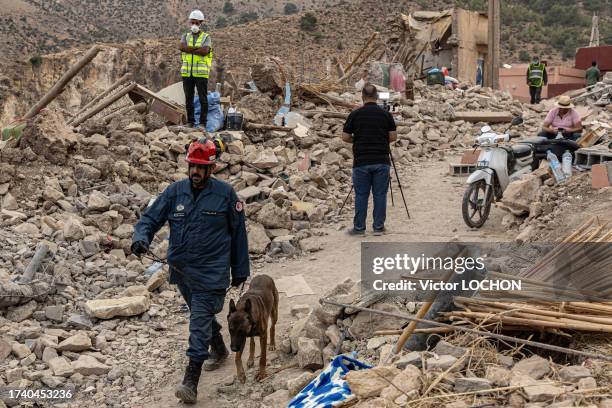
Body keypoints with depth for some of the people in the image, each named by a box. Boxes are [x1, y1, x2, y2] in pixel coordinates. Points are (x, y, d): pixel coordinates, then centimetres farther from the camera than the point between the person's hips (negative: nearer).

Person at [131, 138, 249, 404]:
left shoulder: (225, 193, -8)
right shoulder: (175, 191, -1)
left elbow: (238, 233, 0)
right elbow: (150, 217, 0)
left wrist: (240, 270, 3)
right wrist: (141, 238, -23)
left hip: (211, 272, -5)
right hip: (181, 270, 5)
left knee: (199, 323, -10)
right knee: (202, 315, 23)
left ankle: (191, 381, -8)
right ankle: (218, 350, 48)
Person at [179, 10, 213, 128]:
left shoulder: (206, 37, 1)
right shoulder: (185, 36, 10)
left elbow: (205, 51, -18)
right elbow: (181, 47, -12)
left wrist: (189, 49, -10)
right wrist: (198, 48, -16)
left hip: (201, 73, -3)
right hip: (187, 73, 3)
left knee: (203, 98, -1)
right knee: (189, 98, 7)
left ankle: (202, 122, 5)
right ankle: (190, 122, 14)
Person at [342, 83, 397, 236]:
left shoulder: (355, 114, -2)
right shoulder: (386, 114, 2)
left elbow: (345, 137, 0)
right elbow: (393, 137, 1)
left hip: (361, 162, -1)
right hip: (381, 161, 1)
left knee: (361, 195, 5)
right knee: (380, 195, 6)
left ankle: (359, 227, 8)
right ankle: (378, 227, 9)